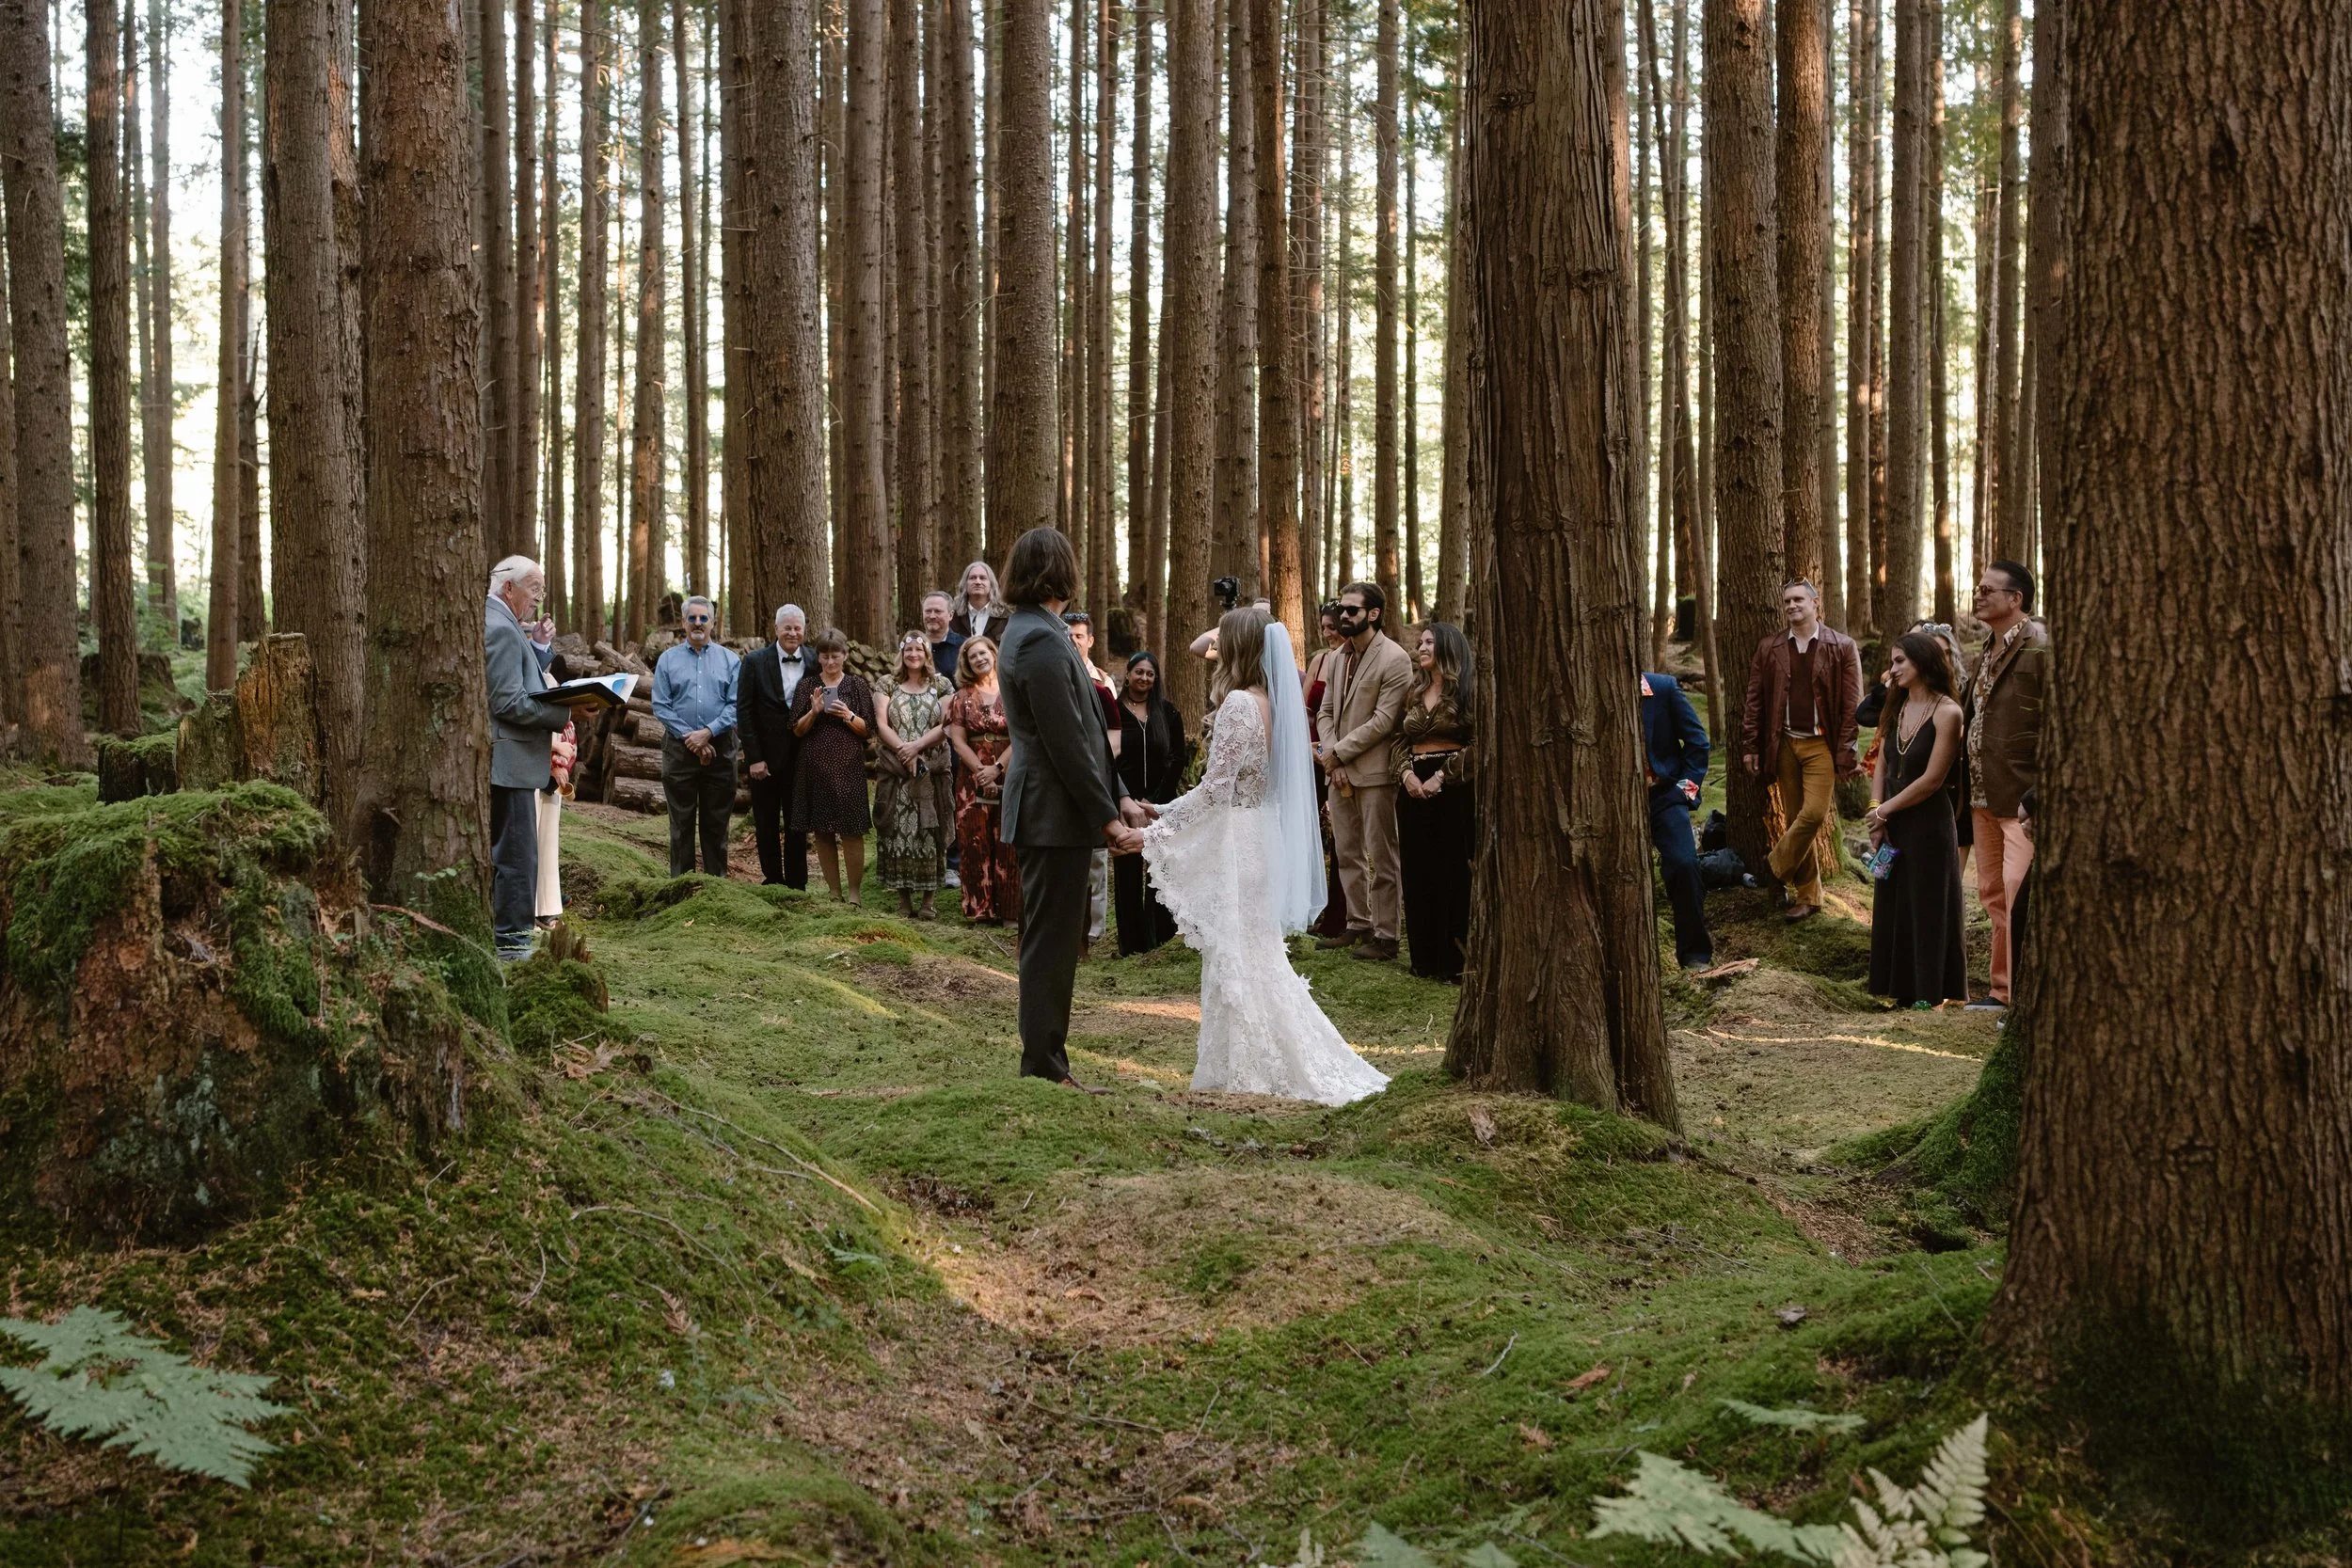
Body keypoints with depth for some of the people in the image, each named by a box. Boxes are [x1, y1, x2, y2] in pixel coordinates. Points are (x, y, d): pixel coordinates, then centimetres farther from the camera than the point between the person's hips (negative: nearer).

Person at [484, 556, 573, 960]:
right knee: (516, 851, -6)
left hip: (495, 760, 11)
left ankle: (501, 933, 21)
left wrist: (540, 646, 6)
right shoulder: (501, 629, -17)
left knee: (500, 849, 15)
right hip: (508, 760, -11)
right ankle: (511, 938, -3)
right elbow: (509, 703, -22)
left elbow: (520, 682, 19)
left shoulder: (492, 622, 16)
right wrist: (566, 712, -20)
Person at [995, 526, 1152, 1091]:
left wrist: (1120, 795, 8)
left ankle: (1045, 1060, 22)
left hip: (1053, 813, 11)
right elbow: (1066, 744, -21)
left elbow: (1085, 730, 14)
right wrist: (1107, 818, -17)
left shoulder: (1033, 631, 15)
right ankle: (1045, 1066, 2)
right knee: (1051, 943, -4)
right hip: (1055, 814, -11)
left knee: (1052, 941, 15)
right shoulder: (1042, 641, -19)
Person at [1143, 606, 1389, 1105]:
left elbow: (1216, 787, -20)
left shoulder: (1238, 704, -18)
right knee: (1259, 954, 15)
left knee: (1232, 955, 1)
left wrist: (1162, 822, -13)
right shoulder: (1277, 703, 7)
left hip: (1232, 840, -8)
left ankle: (1240, 1067, 7)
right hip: (1262, 835, 8)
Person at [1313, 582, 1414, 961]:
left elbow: (1383, 720, -16)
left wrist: (1338, 751, -13)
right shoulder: (1338, 657, 12)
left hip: (1374, 771, -8)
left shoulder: (1394, 660, -11)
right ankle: (1358, 925, 23)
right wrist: (1331, 758, -3)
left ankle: (1384, 935, 3)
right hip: (1340, 771, 8)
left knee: (1380, 857, -2)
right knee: (1347, 854, 13)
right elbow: (1326, 711, 13)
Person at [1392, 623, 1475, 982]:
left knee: (1454, 872, -3)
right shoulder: (1414, 692, 14)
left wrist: (1442, 776, -17)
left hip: (1454, 790, -6)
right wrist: (1406, 773, -5)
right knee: (1417, 872, 6)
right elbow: (1398, 741, 14)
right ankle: (1426, 956, 13)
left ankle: (1457, 959, 3)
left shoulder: (1468, 691, -5)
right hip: (1414, 787, 6)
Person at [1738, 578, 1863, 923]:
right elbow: (1754, 701, 7)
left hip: (1821, 743, -3)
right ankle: (1808, 895, 13)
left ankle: (1779, 867, 9)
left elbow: (1852, 705, -4)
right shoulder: (1769, 649, 7)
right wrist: (1750, 747, 0)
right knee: (1796, 818, 6)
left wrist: (1847, 753, -11)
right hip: (1785, 744, 3)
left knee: (1814, 813, -15)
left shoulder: (1842, 647, -1)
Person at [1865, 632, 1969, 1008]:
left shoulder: (1946, 713, -13)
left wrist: (1884, 811, -8)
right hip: (1892, 826, 7)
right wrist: (1876, 815, -1)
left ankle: (1930, 993, 9)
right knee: (1893, 907, 10)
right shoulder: (1898, 708, 10)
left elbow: (1931, 779, -16)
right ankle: (1905, 991, 19)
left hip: (1927, 824, -7)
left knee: (1927, 907, 0)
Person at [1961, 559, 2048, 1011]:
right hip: (1984, 795, 9)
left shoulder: (2039, 647, -12)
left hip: (2022, 795, -9)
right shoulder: (1987, 651, 16)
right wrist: (1969, 791, 16)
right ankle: (2004, 988, 23)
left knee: (2018, 893, -11)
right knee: (1993, 895, 14)